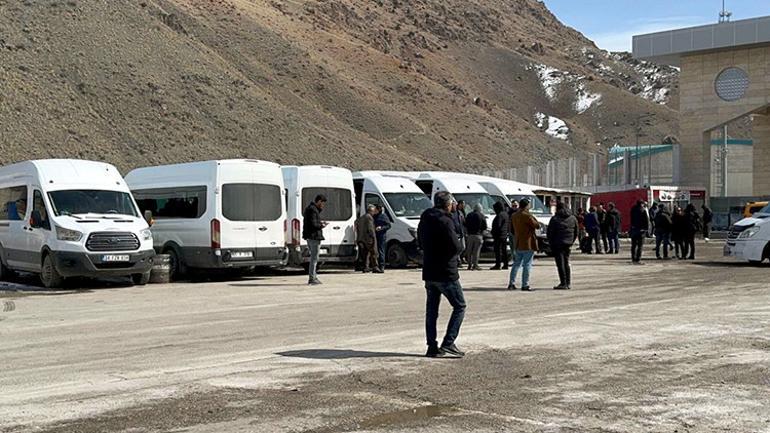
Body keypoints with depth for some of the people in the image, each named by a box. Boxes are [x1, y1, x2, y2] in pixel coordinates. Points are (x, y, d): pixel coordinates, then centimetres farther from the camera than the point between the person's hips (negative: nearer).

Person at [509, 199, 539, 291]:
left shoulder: (514, 216, 9)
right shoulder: (527, 216, -16)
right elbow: (536, 225, -12)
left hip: (518, 244, 7)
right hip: (528, 244, -7)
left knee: (516, 264, 14)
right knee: (527, 265, -2)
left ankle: (511, 283, 12)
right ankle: (525, 285, -3)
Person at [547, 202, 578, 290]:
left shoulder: (555, 219, -8)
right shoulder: (573, 219, 8)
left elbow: (550, 233, -8)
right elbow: (576, 233, 12)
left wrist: (551, 245, 2)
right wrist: (571, 242, 18)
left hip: (558, 244, -5)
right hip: (568, 245, 6)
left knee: (560, 264, -3)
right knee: (566, 263, 15)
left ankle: (563, 283, -6)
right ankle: (568, 283, 15)